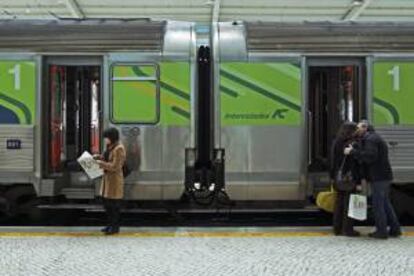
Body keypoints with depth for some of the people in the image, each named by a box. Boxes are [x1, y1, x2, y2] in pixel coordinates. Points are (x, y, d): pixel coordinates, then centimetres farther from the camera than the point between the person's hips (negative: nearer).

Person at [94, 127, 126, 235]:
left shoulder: (119, 149, -18)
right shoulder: (110, 147, 11)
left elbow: (115, 166, -21)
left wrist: (101, 163, -19)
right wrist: (99, 157, 6)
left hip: (115, 180, -10)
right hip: (107, 178, 10)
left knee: (114, 205, -2)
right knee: (107, 203, 15)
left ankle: (115, 227, 7)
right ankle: (110, 224, 25)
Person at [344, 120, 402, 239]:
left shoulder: (370, 139, -12)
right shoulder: (375, 138, 22)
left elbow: (370, 156, -26)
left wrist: (352, 152, -22)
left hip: (379, 177, -10)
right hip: (383, 176, 10)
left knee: (378, 204, -4)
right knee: (385, 203, 14)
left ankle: (381, 231, 0)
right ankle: (395, 229, 17)